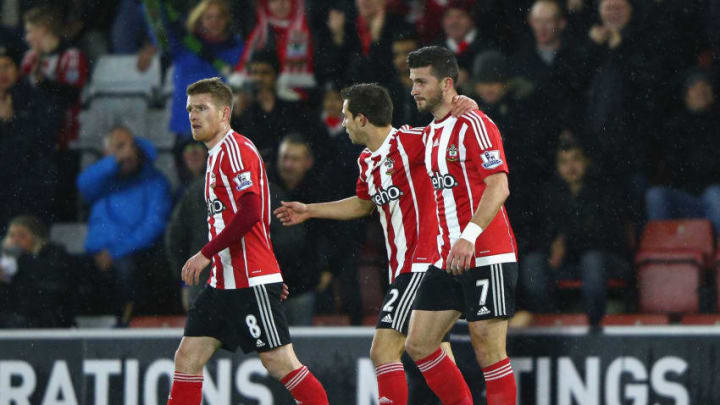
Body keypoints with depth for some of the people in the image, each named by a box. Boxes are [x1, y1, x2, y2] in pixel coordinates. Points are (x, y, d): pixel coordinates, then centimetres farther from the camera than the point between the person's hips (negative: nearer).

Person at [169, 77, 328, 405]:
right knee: (188, 357, 3)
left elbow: (250, 212, -22)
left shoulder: (235, 148, -11)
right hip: (223, 283, 10)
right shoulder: (217, 155, 19)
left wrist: (207, 254, -19)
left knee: (278, 361, -8)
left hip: (251, 282, -10)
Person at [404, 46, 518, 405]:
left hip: (486, 258, -9)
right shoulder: (429, 133, 17)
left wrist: (469, 237, -28)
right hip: (447, 261, 9)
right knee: (418, 345, 5)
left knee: (489, 352, -8)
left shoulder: (473, 125, -10)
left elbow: (499, 187, -19)